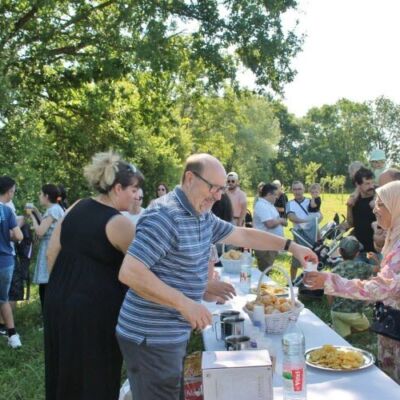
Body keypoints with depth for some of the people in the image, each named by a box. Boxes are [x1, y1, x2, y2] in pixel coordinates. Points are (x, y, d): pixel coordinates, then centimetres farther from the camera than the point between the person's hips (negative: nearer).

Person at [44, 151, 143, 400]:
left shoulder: (76, 208, 5)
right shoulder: (119, 224, -15)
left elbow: (52, 253, 9)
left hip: (59, 300, 7)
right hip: (95, 307, -7)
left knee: (65, 370, 20)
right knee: (96, 379, 8)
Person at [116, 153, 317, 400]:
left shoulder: (204, 217, 8)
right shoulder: (165, 216, -22)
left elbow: (243, 235, 21)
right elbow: (129, 273, -28)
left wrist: (290, 246, 17)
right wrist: (185, 303, -28)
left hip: (175, 334, 9)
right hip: (152, 338, -9)